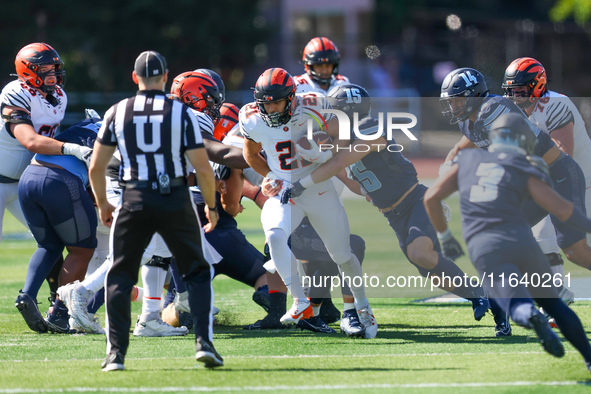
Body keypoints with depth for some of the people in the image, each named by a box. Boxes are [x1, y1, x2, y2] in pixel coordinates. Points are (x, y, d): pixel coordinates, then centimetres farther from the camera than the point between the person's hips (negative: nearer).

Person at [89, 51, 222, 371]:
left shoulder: (117, 113, 3)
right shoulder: (182, 113, -2)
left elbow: (96, 167, 5)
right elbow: (202, 168, -4)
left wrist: (103, 205, 21)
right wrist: (211, 206, 12)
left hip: (134, 201, 1)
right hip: (175, 200, -1)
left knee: (120, 276, 12)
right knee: (197, 273, 14)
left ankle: (116, 352, 4)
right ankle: (204, 342, -1)